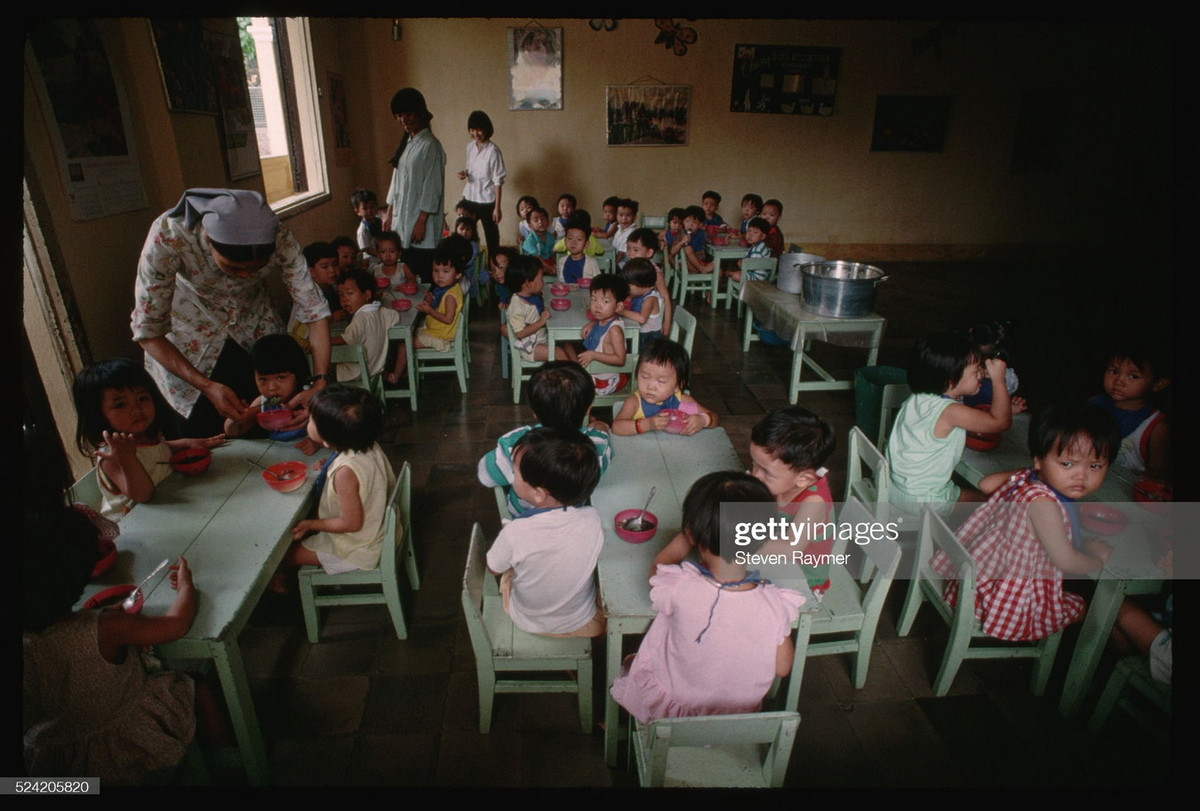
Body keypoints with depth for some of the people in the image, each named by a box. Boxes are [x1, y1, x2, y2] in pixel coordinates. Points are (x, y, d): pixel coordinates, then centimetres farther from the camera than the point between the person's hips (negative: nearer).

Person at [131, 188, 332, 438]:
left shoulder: (278, 239, -31)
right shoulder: (168, 236, -34)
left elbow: (315, 311, -23)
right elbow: (147, 330, -25)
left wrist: (319, 384, -34)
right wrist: (207, 386, -35)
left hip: (256, 323, 2)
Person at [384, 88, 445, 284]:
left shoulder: (430, 146, -10)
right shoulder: (406, 144, 15)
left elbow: (432, 187, -14)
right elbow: (396, 182, 19)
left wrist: (421, 222, -17)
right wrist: (389, 215, 16)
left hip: (421, 224, -8)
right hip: (402, 223, 8)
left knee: (424, 278, -6)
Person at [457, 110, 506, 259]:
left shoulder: (492, 150, -13)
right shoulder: (470, 146, 5)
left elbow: (498, 181, -12)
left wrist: (497, 207, -14)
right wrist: (464, 174, -4)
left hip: (487, 201, -6)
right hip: (469, 198, 6)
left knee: (491, 238, 4)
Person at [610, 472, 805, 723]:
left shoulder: (679, 589, -35)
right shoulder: (776, 604, -31)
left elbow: (658, 567, -8)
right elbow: (782, 668, -12)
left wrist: (693, 529, -4)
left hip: (669, 711, -2)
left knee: (629, 662, 27)